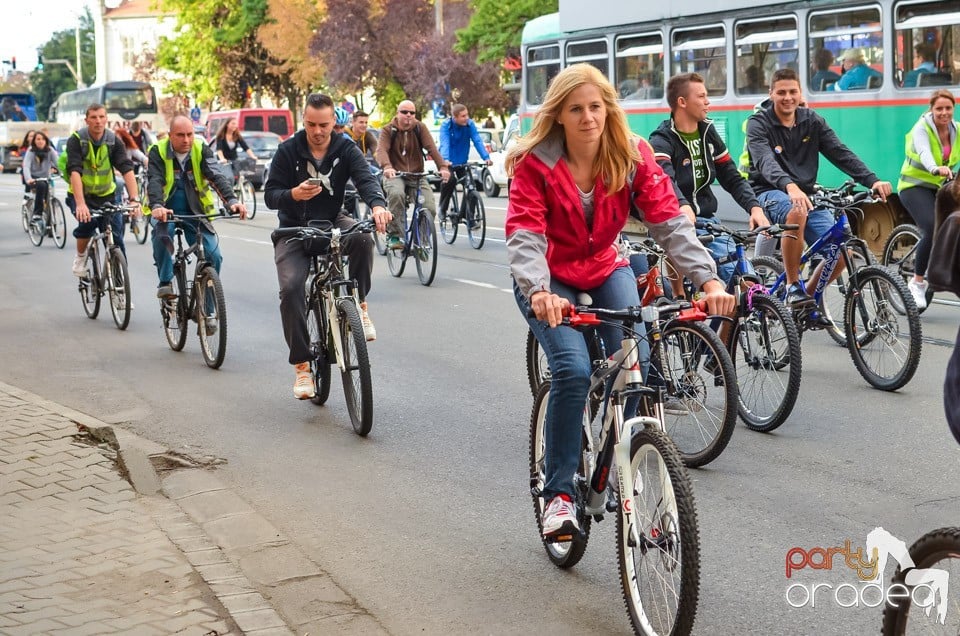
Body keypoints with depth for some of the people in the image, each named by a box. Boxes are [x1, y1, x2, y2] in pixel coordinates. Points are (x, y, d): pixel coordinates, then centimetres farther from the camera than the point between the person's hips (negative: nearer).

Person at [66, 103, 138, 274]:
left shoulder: (114, 141, -12)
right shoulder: (76, 140, -18)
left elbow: (127, 169, -22)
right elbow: (74, 172, -30)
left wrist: (134, 199, -38)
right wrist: (80, 204, -43)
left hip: (106, 194, 2)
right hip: (80, 195, -2)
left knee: (116, 237, -7)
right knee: (87, 222, -28)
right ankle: (80, 257, -2)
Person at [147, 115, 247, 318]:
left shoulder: (201, 150, -4)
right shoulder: (158, 151, -8)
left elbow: (217, 177, -17)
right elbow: (154, 181, -22)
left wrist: (231, 200, -36)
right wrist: (157, 206, -43)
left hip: (196, 212, 2)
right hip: (166, 211, -2)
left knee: (213, 256, -13)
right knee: (162, 231, -37)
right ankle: (165, 282, -19)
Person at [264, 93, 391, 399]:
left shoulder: (346, 149, -6)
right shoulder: (288, 150, -8)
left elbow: (365, 178, -22)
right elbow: (270, 195, -8)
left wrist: (377, 204, -44)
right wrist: (294, 194, -31)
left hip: (332, 222, 1)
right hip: (295, 228, -1)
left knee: (362, 238, -34)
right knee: (291, 288, -22)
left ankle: (359, 305, -10)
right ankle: (302, 366, -11)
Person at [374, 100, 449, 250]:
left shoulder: (420, 128, 2)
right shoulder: (388, 130, -2)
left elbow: (432, 148, -12)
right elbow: (381, 149, -20)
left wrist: (442, 167, -29)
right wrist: (387, 167, -42)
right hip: (395, 174, -2)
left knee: (430, 208, -17)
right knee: (396, 194, -36)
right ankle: (394, 236, -26)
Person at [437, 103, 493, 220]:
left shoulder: (470, 124, -11)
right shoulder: (446, 126, -18)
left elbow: (477, 141, -20)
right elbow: (445, 143, -31)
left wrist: (486, 157, -34)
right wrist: (445, 160, -49)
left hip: (462, 162, 4)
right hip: (448, 162, -4)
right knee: (450, 180, -28)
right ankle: (442, 209, -7)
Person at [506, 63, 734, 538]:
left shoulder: (634, 157, -14)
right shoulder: (534, 163, -21)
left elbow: (669, 222, -21)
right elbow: (524, 236, -29)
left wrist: (708, 280, -35)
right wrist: (539, 292, -49)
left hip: (606, 270, 3)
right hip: (550, 279, -3)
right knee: (573, 370, -24)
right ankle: (558, 494, -10)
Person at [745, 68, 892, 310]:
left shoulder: (812, 121, 7)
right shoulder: (758, 124, -7)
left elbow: (841, 153, -3)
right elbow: (765, 162, -26)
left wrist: (872, 181, -19)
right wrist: (790, 186, -46)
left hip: (807, 195, 5)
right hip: (770, 193, -4)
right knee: (797, 211, -40)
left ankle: (810, 294, 14)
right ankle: (792, 285, -24)